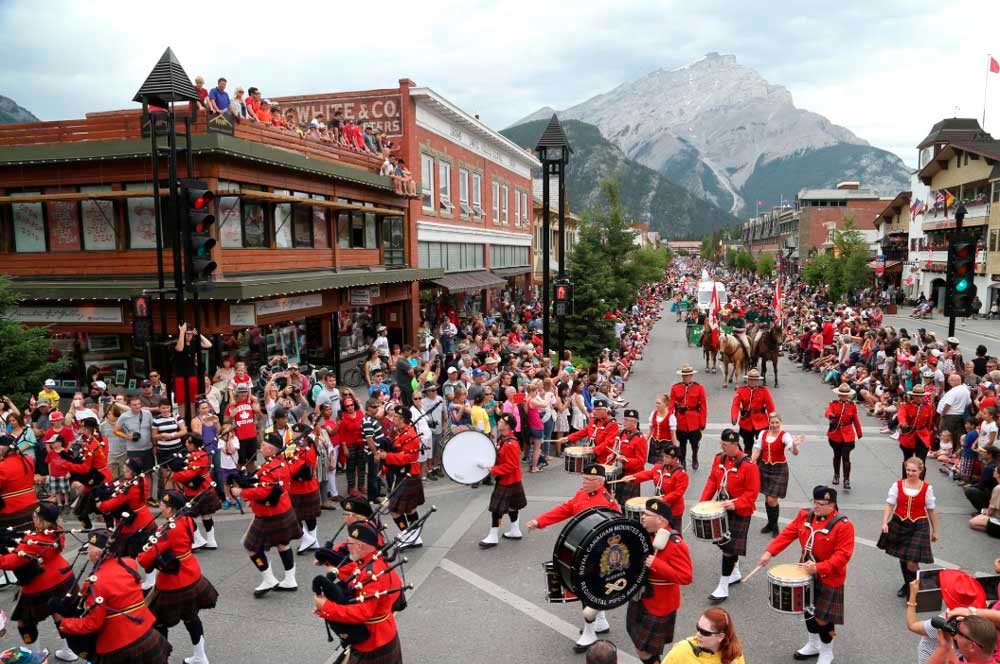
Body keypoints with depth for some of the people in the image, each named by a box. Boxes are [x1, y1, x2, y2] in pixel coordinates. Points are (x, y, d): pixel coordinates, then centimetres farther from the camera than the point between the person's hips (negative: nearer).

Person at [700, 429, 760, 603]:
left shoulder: (748, 465, -20)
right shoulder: (719, 458, -1)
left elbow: (752, 492, -17)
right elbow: (712, 480, 8)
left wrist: (735, 504, -28)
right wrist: (703, 501, 0)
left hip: (739, 512, -7)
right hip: (721, 508, 7)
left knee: (730, 547, -5)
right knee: (725, 542, 20)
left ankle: (723, 587, 2)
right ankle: (735, 573, 42)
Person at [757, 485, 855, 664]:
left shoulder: (843, 525, -20)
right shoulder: (805, 515, -3)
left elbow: (842, 555, -23)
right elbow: (787, 533, -1)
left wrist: (818, 568, -32)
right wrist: (770, 552, -13)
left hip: (828, 579, -6)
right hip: (806, 573, 6)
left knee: (822, 618, 4)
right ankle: (813, 644, 42)